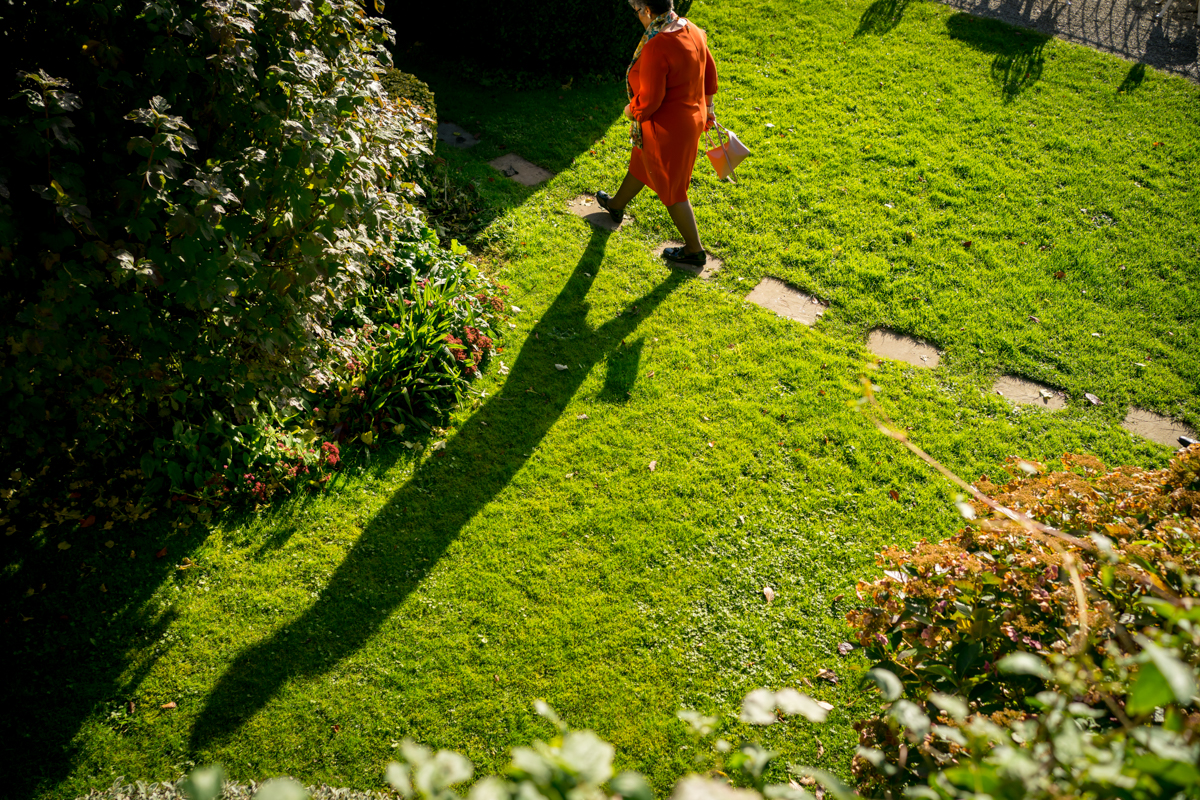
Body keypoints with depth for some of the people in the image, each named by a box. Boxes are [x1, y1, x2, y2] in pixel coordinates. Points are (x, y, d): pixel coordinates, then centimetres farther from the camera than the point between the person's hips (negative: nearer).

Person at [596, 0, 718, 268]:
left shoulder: (655, 47, -31)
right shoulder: (692, 30, -4)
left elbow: (649, 100, -29)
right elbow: (709, 72, 9)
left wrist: (631, 110, -7)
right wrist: (707, 108, 23)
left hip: (666, 129, -9)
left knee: (671, 189, 9)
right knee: (641, 163, 31)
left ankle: (695, 250, 22)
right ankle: (617, 205, 57)